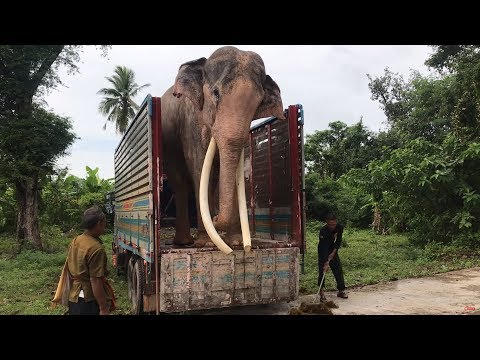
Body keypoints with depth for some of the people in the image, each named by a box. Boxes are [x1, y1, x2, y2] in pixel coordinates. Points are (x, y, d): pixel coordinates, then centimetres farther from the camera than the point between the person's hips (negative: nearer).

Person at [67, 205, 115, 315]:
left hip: (73, 297, 8)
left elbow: (71, 268, 13)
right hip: (89, 300, -8)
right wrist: (103, 309, -20)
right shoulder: (96, 248, -23)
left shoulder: (75, 241, 3)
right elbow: (95, 281, -24)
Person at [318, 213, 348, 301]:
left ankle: (341, 291, 15)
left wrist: (334, 252, -19)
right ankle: (321, 292, -8)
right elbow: (324, 248, -35)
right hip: (323, 252, -4)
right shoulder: (323, 231, -31)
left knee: (338, 270, 3)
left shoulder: (339, 227, -16)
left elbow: (339, 241, -5)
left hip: (333, 251, 4)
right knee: (322, 270, -12)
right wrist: (326, 263, -40)